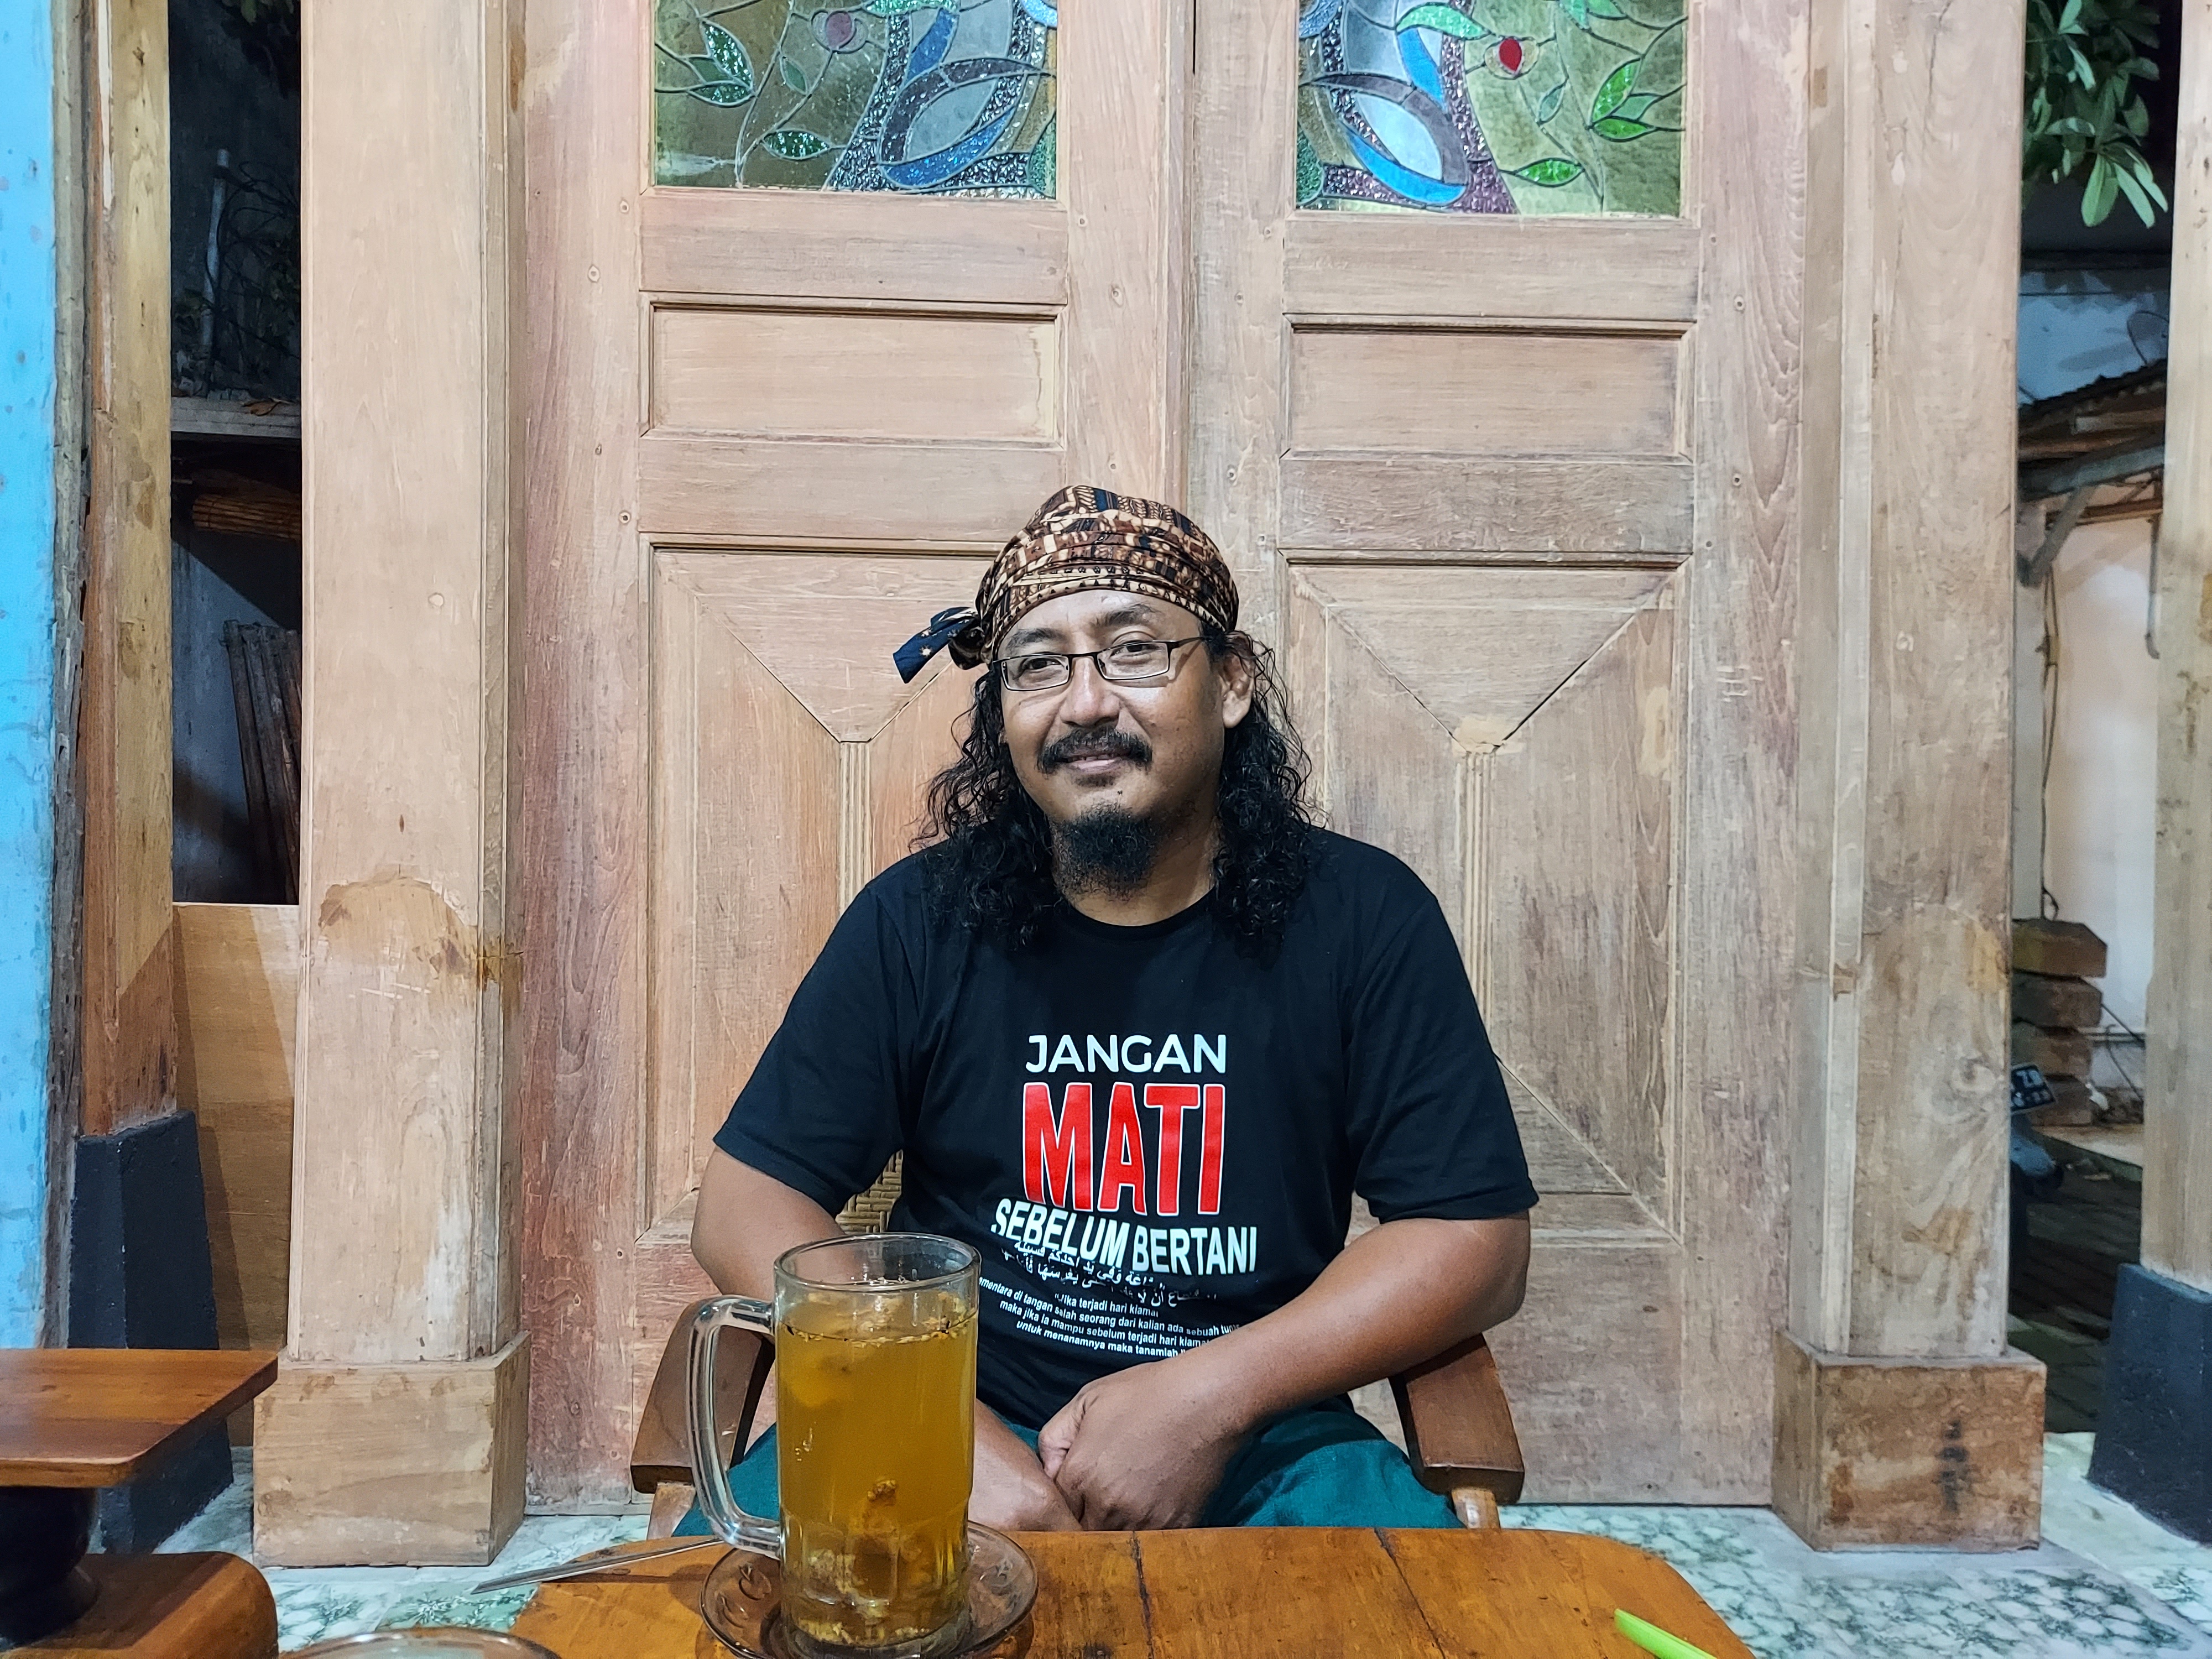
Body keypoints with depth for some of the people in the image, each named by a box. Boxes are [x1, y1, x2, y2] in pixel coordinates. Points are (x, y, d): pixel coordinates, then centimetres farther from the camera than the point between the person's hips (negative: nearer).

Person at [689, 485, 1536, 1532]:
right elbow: (747, 1205, -3)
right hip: (952, 1425, 1)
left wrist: (1212, 1394, -17)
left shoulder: (1362, 918, -5)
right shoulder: (920, 921, -3)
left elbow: (1478, 1238, -6)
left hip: (1260, 1442, 0)